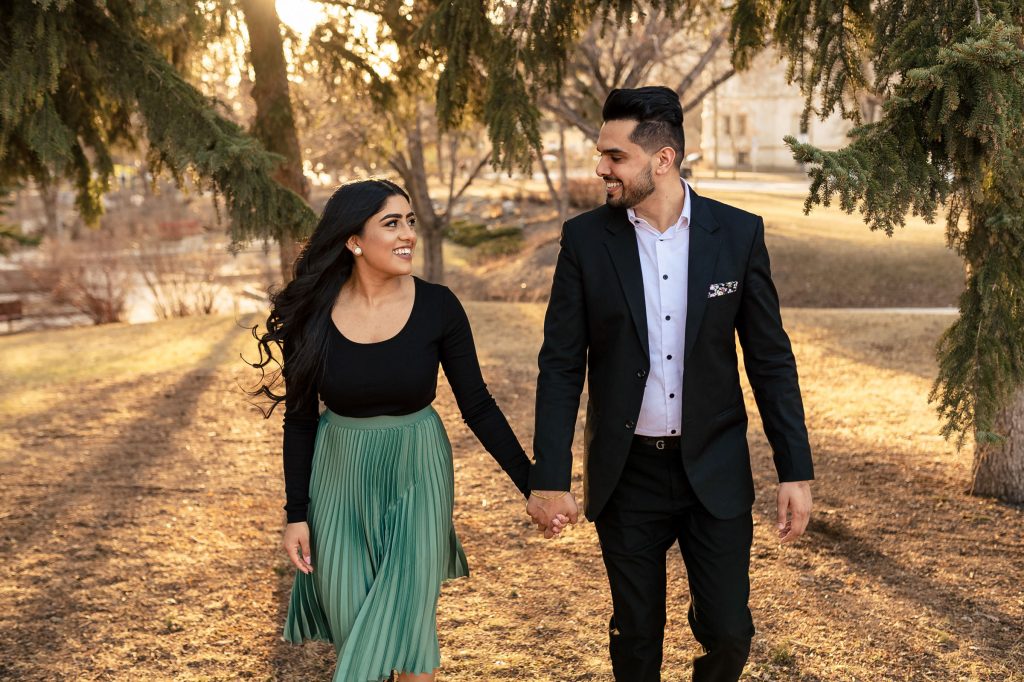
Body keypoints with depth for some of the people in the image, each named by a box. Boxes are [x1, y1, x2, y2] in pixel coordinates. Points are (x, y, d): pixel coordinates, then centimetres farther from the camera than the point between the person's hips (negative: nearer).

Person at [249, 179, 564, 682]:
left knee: (409, 622, 4)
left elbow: (477, 406, -8)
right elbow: (299, 421, -2)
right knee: (352, 625, 9)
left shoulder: (437, 306, -13)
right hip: (340, 480, 1)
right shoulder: (312, 315, -11)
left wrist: (533, 485, -12)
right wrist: (297, 513, -2)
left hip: (416, 475, 0)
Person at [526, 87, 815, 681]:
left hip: (715, 470, 0)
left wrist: (796, 471, -3)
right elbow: (562, 366, -3)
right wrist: (549, 477, -7)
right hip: (627, 474, 0)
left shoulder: (739, 233, -5)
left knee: (729, 632, 5)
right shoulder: (585, 238, -5)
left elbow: (771, 358, -1)